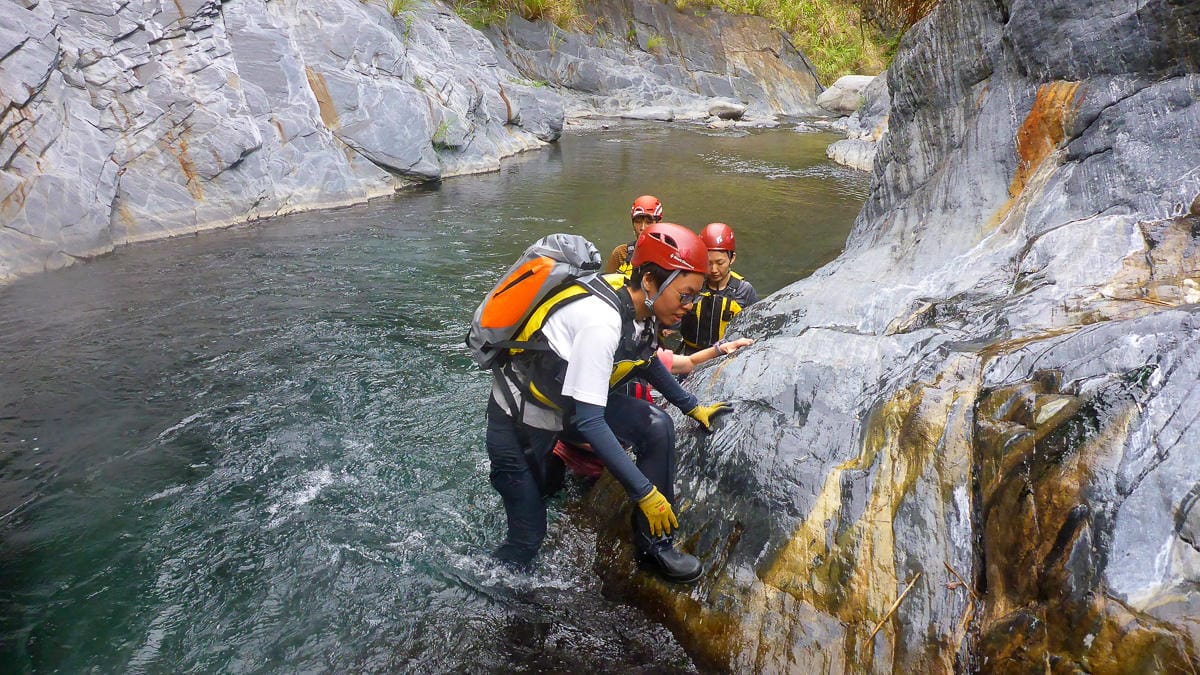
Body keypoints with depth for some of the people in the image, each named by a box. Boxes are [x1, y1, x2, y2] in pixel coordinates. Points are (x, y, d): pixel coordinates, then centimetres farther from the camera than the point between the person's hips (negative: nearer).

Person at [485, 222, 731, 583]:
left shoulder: (638, 307, -9)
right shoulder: (600, 320, -34)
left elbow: (647, 362, 15)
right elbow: (590, 423, -33)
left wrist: (693, 407, 19)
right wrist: (645, 493, -27)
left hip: (566, 400, 7)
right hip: (517, 421, -7)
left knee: (657, 427, -10)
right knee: (528, 539, -1)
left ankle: (654, 544, 4)